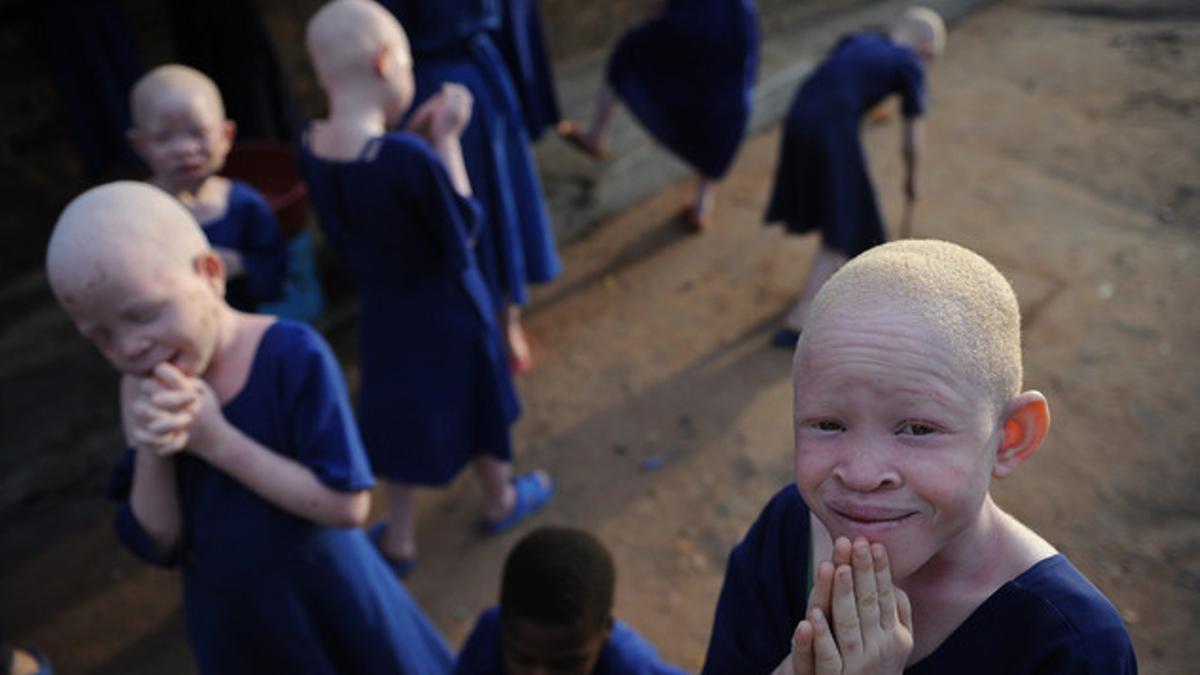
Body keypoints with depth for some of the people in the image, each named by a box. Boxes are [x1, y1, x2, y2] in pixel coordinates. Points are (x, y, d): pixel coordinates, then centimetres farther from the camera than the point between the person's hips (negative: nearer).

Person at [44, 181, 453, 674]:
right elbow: (160, 544, -7)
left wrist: (216, 441, -28)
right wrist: (151, 453, -24)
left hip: (331, 610, -4)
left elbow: (348, 505, -26)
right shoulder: (142, 393, -7)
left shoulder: (292, 354, -23)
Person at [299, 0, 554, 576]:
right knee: (476, 402, 21)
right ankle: (501, 501, 48)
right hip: (447, 311, -5)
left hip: (383, 311, 5)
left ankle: (399, 539, 38)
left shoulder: (312, 148, -13)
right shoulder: (410, 159, -35)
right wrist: (446, 139, -18)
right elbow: (466, 227, -20)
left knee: (404, 412, 23)